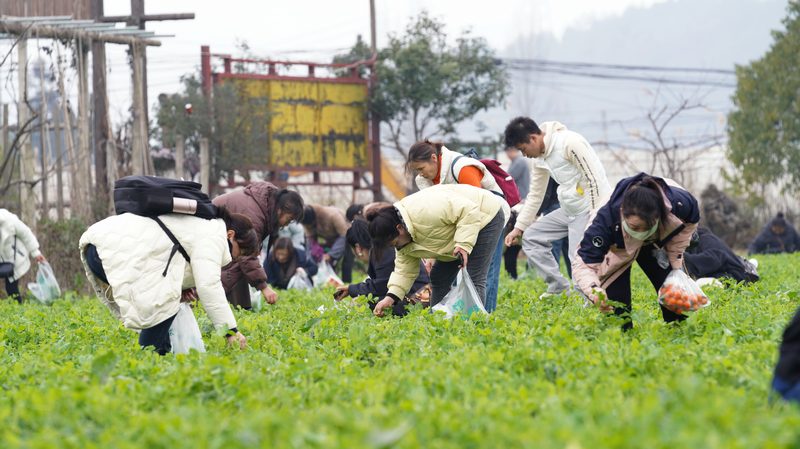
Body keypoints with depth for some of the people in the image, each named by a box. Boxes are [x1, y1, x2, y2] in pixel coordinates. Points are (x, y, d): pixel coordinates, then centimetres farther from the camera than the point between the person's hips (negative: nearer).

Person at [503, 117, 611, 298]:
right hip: (569, 210, 9)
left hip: (591, 207, -9)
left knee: (579, 258, -17)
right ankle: (559, 287, 8)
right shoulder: (538, 158, 7)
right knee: (531, 237, 6)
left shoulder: (570, 143, -20)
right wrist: (518, 227, 14)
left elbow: (594, 181, -21)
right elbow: (535, 195, 18)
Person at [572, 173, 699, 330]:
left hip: (657, 244, 2)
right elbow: (584, 264, -36)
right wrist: (594, 290, -57)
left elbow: (690, 221, -10)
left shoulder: (678, 202, -37)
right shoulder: (605, 220, -44)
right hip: (617, 249, -2)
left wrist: (676, 265, -11)